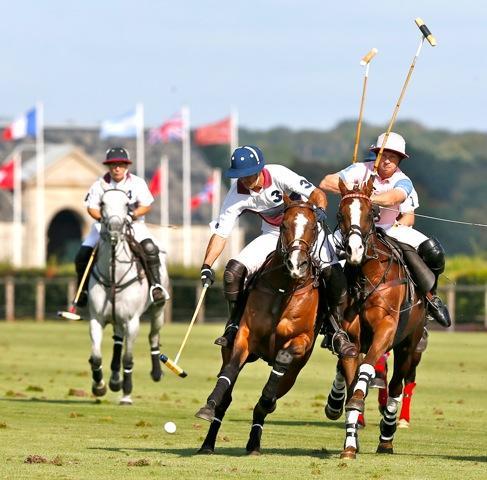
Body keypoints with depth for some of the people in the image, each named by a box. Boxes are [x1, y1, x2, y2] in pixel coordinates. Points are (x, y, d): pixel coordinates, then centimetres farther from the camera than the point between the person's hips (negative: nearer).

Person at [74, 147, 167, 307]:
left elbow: (146, 206, -6)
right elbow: (91, 207, -1)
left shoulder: (137, 183, -4)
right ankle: (83, 290, 11)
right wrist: (102, 218, -20)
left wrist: (133, 215, -24)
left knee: (149, 248, -30)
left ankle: (155, 285, -24)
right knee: (82, 255, -11)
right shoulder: (100, 184, -1)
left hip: (133, 224, -2)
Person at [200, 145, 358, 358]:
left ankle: (338, 333, -13)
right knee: (233, 270, -15)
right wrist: (207, 266, -25)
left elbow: (317, 194, -30)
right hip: (273, 234, 3)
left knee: (334, 274, -25)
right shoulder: (237, 194, -16)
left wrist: (320, 210, -53)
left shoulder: (278, 175, -27)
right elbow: (220, 232, -13)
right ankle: (234, 326, 4)